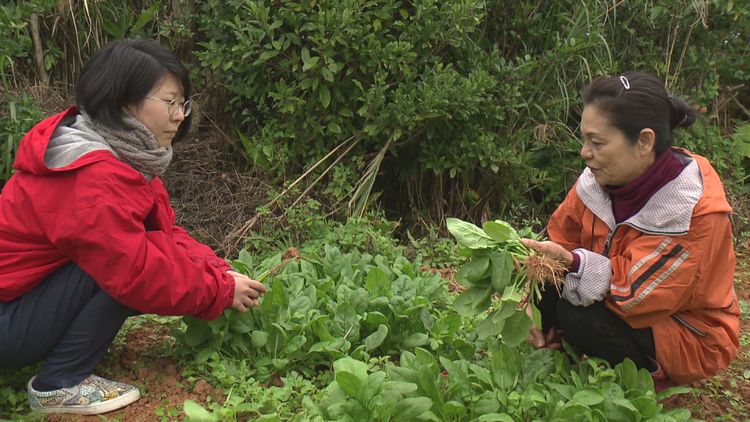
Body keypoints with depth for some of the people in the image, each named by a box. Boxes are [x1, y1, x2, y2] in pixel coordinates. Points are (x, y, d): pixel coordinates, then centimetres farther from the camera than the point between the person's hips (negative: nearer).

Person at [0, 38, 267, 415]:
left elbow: (164, 233, 3)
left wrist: (219, 272, -12)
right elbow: (136, 271, -29)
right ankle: (61, 383, -11)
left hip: (36, 291, 9)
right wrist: (221, 289, -19)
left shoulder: (128, 158, 3)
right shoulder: (93, 178, -28)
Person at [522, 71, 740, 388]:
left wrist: (574, 262, -42)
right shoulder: (596, 182, -12)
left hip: (692, 339, -5)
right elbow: (560, 245, -4)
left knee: (579, 316, -28)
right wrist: (544, 319, -15)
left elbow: (639, 293, -31)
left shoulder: (698, 210, -29)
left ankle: (650, 377, -2)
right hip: (623, 304, 5)